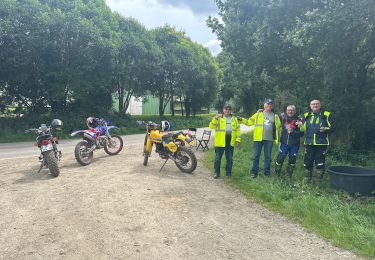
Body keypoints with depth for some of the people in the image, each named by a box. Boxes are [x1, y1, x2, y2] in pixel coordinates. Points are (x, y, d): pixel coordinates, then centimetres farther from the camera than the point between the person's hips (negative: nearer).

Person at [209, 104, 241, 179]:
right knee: (218, 158, 3)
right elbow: (211, 126, -8)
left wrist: (238, 139, 4)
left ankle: (228, 172, 24)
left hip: (230, 142, 3)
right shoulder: (219, 118, 2)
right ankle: (216, 172, 14)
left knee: (230, 158, 11)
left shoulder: (234, 119, 12)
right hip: (220, 141, -3)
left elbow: (237, 129, 11)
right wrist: (215, 118, -23)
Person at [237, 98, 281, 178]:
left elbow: (278, 126, 13)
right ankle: (254, 172, 12)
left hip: (269, 139, 1)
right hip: (258, 138, -1)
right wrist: (241, 119, -8)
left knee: (268, 156, 9)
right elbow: (249, 122, 4)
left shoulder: (275, 116, 8)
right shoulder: (258, 114, 4)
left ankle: (267, 173, 20)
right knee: (256, 156, 3)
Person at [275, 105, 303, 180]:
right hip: (284, 143, 1)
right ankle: (276, 174, 16)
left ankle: (289, 176, 24)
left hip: (294, 145, 0)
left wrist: (293, 132, -23)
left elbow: (301, 133, -9)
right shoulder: (283, 118, 0)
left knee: (292, 160, 9)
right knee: (280, 158, 0)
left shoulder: (298, 120, -5)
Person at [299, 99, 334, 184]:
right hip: (309, 143, 3)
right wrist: (301, 126, -5)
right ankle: (307, 181, 19)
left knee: (320, 164, 1)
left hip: (321, 144, -2)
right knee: (307, 162, 6)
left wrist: (325, 129, -19)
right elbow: (303, 129, 17)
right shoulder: (306, 115, 12)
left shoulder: (326, 115, 3)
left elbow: (332, 128, 2)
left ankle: (319, 182, 14)